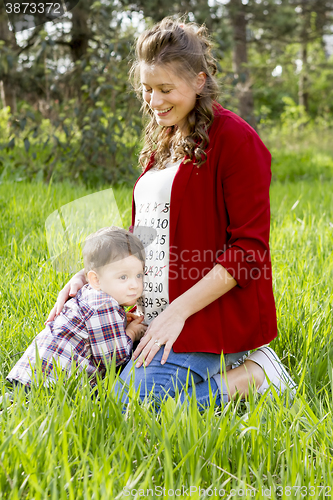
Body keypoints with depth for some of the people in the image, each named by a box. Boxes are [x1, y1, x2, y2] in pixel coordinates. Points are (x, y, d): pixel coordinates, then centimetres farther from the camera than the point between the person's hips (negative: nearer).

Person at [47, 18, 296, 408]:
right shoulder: (163, 142, 16)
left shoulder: (234, 139, -10)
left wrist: (178, 310, -19)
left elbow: (250, 247, -15)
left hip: (209, 314, -9)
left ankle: (254, 374, -4)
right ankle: (214, 365, 12)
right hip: (154, 316, 9)